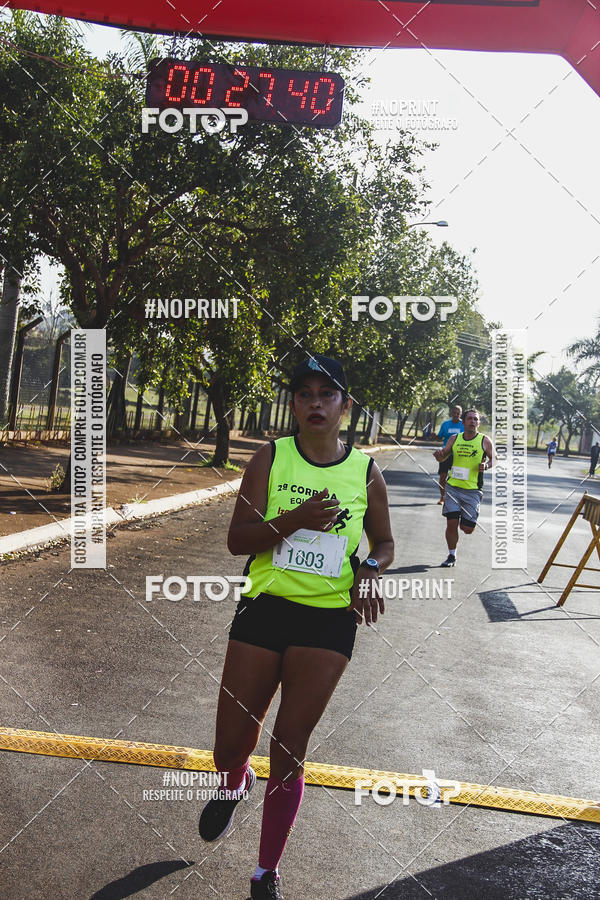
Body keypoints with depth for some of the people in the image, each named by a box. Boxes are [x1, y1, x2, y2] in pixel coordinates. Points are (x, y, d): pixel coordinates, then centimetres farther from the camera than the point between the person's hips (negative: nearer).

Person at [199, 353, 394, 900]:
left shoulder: (365, 471, 2)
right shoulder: (271, 458, -1)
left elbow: (385, 543, 13)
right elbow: (237, 539, -6)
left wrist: (369, 569, -9)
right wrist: (295, 518, -22)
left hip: (329, 620, 0)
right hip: (264, 609, 1)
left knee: (288, 754, 4)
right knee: (230, 749, 6)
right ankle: (236, 784, 46)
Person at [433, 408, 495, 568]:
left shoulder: (484, 440, -1)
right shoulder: (455, 439, 6)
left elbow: (494, 459, 7)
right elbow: (442, 457, 13)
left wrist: (486, 466, -14)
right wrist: (439, 454, -11)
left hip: (472, 490, -2)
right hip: (453, 487, 2)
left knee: (467, 529, -3)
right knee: (451, 523, -6)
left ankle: (470, 521, 35)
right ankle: (452, 556, 12)